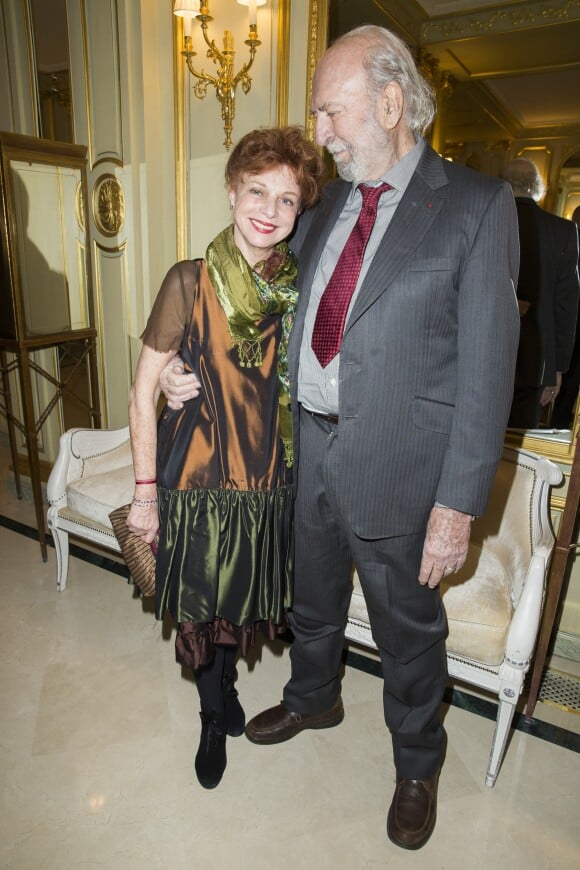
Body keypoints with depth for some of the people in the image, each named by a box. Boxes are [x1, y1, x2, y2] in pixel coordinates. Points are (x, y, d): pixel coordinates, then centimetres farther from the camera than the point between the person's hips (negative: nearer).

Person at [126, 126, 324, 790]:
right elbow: (142, 392, -10)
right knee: (201, 605, 14)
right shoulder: (191, 281, -13)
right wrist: (146, 492, -10)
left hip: (267, 477, 4)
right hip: (197, 475, -3)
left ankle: (225, 687, 52)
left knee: (240, 600, 21)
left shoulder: (296, 286, -1)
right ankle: (215, 718, 43)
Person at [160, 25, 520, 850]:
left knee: (408, 627, 16)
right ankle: (313, 698, 56)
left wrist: (457, 505, -16)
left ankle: (417, 763, 46)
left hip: (394, 465, -5)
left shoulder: (477, 205, -9)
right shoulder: (323, 207, 9)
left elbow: (487, 366, -13)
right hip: (308, 445, 6)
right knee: (312, 598, 25)